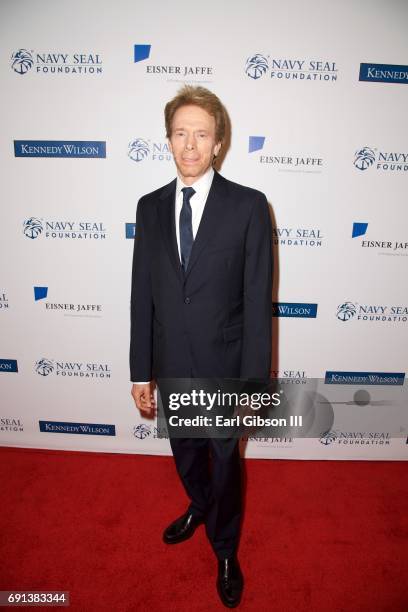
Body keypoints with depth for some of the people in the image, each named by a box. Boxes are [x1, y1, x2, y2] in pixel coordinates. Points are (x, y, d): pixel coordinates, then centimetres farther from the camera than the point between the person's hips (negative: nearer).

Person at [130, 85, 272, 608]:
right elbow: (142, 294, 1)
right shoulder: (150, 207, 0)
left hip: (223, 365, -3)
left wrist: (253, 379, -12)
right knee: (185, 454, 25)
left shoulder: (248, 206, -11)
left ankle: (225, 550, 46)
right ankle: (199, 507, 58)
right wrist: (141, 371, 2)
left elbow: (258, 299, -12)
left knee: (224, 461, 18)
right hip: (171, 365, 4)